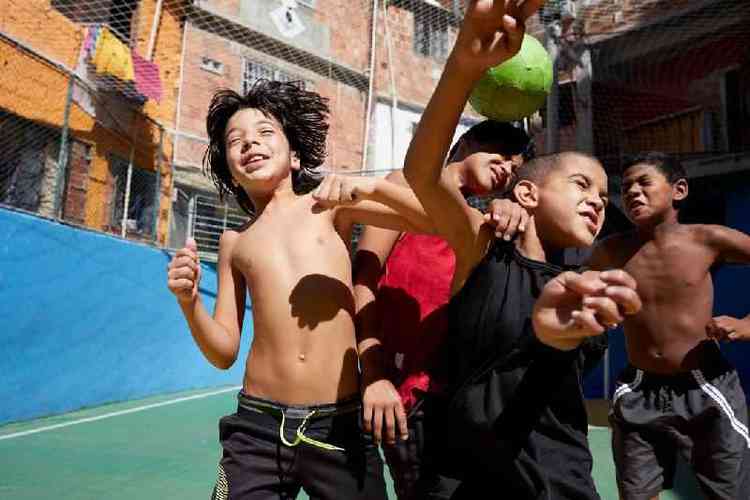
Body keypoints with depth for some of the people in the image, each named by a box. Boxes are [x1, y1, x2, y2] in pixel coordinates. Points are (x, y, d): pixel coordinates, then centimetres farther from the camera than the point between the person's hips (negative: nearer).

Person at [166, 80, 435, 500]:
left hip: (339, 425, -1)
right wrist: (189, 302, -8)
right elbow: (224, 353, 9)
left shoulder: (331, 205, 3)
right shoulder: (234, 242, 9)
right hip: (258, 427, 2)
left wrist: (372, 186, -16)